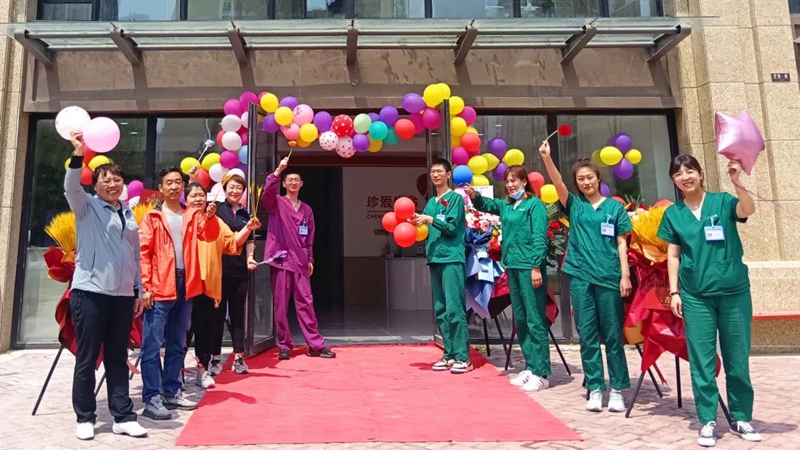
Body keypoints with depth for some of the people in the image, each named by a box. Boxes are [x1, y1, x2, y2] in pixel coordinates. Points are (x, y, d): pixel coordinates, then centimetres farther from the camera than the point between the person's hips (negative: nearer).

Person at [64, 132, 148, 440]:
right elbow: (71, 187, -18)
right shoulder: (87, 207, 4)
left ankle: (123, 417, 13)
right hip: (90, 291, -4)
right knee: (87, 358, 2)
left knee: (118, 358, 8)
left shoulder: (130, 214, 15)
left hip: (123, 295, 4)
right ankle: (85, 418, 14)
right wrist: (78, 155, -32)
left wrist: (139, 291, 14)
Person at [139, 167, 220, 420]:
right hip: (159, 288, -5)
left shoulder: (193, 215, 11)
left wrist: (211, 217, -23)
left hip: (186, 286, 5)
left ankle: (171, 392, 25)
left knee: (178, 343, 13)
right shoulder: (152, 217, 0)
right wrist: (144, 286, -13)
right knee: (152, 344, -3)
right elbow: (143, 252, -5)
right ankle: (151, 398, 2)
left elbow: (210, 236, -3)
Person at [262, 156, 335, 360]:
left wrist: (310, 259, 9)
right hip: (280, 259, -3)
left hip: (300, 261, 3)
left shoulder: (307, 210, 15)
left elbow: (310, 238, 15)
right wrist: (278, 170, -28)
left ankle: (315, 345, 6)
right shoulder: (277, 203, 4)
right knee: (281, 305, 1)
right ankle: (284, 346, 10)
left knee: (306, 303, 2)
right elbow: (267, 191, -19)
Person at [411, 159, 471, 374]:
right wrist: (417, 223, 2)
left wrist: (429, 219, -17)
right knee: (440, 310, 7)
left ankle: (463, 357, -5)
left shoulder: (455, 198, 0)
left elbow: (451, 227, -10)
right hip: (434, 259, 7)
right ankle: (449, 355, 14)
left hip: (452, 258, -7)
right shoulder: (430, 202, 19)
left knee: (454, 308, -9)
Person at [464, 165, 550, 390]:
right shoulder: (506, 205, 15)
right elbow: (485, 204, 24)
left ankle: (541, 374, 1)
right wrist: (474, 195, 2)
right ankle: (530, 367, 22)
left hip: (529, 267, -8)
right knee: (520, 319, 12)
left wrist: (536, 267, -18)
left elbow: (540, 238, -12)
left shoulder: (535, 204, -6)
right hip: (512, 266, 8)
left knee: (535, 320, -5)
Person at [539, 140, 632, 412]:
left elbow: (621, 243, 5)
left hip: (609, 277, -1)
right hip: (580, 277, 1)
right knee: (587, 334, 5)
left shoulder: (615, 207, 6)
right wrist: (546, 158, -23)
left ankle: (617, 389, 16)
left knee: (612, 334, 5)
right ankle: (595, 388, 15)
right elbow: (557, 183, -9)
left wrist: (625, 275, -2)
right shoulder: (574, 205, 7)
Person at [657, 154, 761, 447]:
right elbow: (673, 256, 6)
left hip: (734, 291, -1)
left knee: (737, 359, 8)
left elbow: (749, 210, -20)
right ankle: (708, 421, 11)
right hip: (695, 295, 1)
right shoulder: (673, 214, 6)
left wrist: (737, 182, -35)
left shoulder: (722, 201, 2)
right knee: (701, 360, 2)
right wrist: (674, 292, 1)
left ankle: (741, 419, 22)